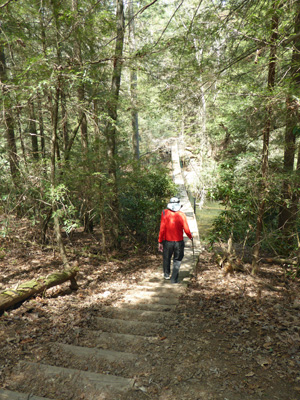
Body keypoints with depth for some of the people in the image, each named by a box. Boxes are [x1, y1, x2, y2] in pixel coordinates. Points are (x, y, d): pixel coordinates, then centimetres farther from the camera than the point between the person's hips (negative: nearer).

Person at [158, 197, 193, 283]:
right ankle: (174, 279, 13)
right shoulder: (182, 215, -8)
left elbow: (162, 229, -10)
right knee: (177, 260, 14)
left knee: (166, 258, 22)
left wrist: (160, 242, -3)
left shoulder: (165, 213, -8)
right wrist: (191, 237, 14)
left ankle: (166, 274, 40)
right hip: (179, 242, -1)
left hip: (167, 241, 1)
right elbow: (186, 230, -7)